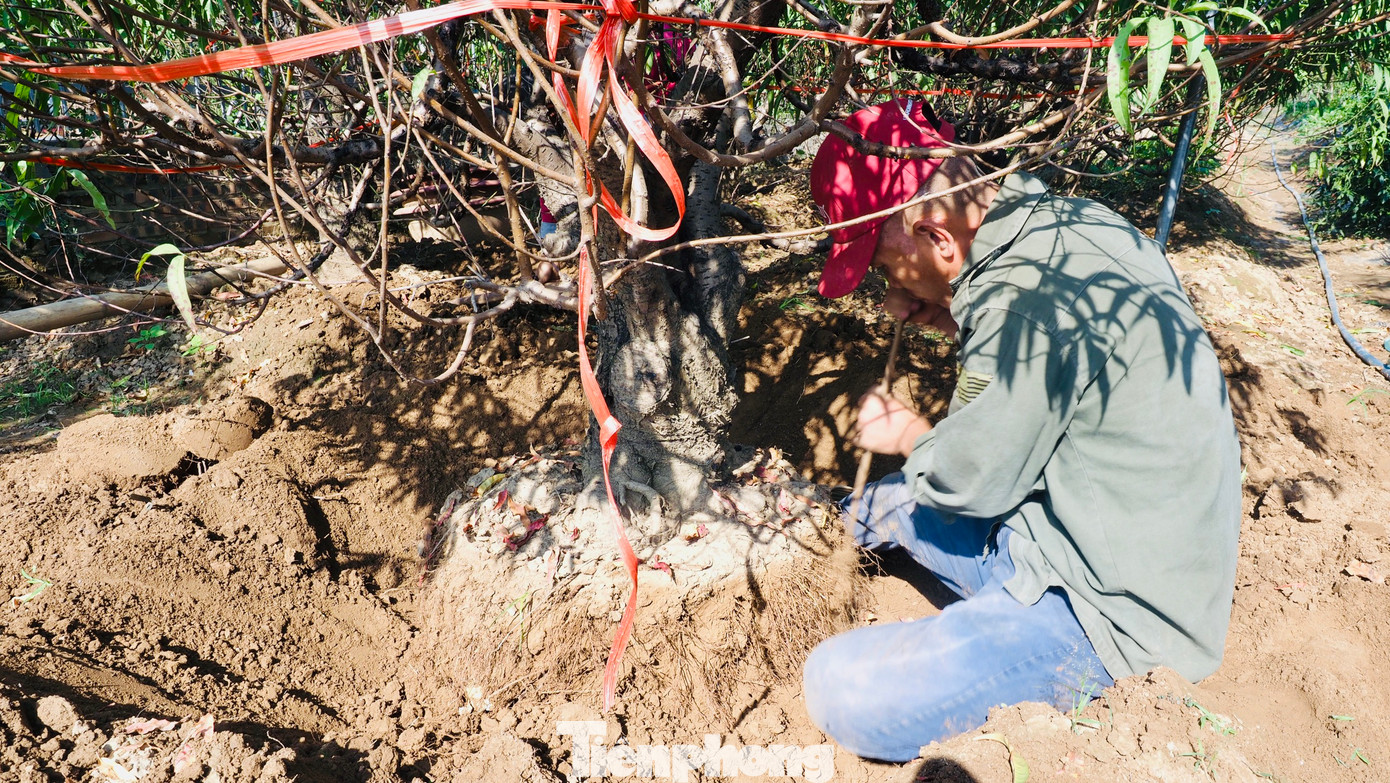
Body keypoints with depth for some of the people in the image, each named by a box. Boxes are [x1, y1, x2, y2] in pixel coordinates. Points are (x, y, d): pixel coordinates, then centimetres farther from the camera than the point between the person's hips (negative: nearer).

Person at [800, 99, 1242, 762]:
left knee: (841, 694, -22)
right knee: (885, 504, 19)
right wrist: (948, 319, 4)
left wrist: (911, 435, 3)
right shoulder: (1066, 220, 1)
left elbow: (971, 481, -18)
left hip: (1115, 604, -10)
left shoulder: (1023, 295, -29)